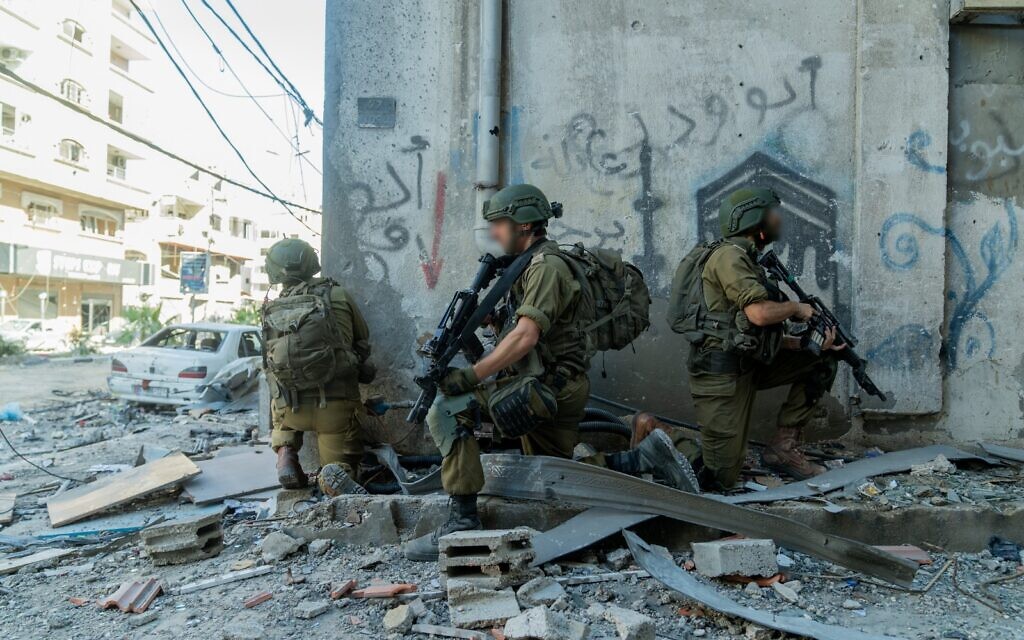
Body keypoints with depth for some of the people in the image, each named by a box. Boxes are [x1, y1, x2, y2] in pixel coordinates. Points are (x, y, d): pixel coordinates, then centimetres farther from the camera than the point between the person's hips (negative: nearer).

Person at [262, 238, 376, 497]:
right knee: (343, 467, 15)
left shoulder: (271, 311, 5)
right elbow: (363, 342, 12)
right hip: (336, 406, -2)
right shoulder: (338, 295, -1)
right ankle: (335, 475, -21)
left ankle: (285, 451, 10)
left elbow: (270, 361, 14)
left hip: (289, 408, 3)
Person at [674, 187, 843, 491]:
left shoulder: (747, 261, 17)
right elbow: (759, 313, -24)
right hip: (720, 371, -9)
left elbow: (766, 338, 14)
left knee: (822, 360, 10)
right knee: (720, 478, -6)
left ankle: (783, 446, 10)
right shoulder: (728, 255, -11)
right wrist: (797, 308, -4)